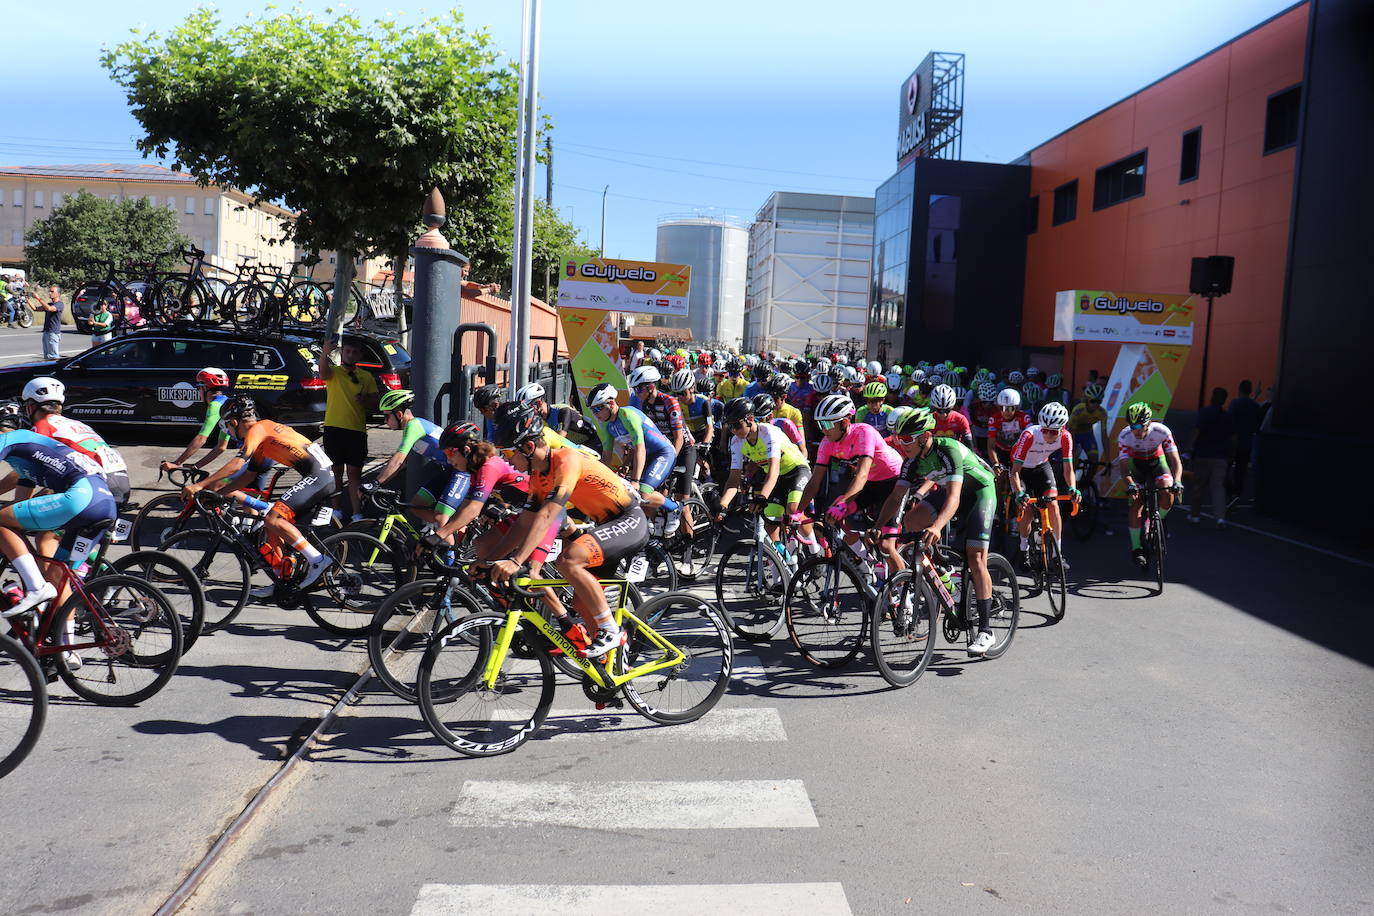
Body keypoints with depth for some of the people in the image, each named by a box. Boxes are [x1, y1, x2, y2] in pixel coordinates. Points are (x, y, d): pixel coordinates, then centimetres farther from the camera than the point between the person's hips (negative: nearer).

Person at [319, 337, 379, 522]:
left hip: (357, 430, 1)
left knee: (354, 473, 2)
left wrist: (365, 400, -11)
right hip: (334, 428, -1)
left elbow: (375, 401, 12)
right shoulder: (333, 372, 5)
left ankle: (357, 513, 2)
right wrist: (325, 353, -40)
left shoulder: (366, 376, 13)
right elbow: (323, 371, -20)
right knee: (335, 471, 7)